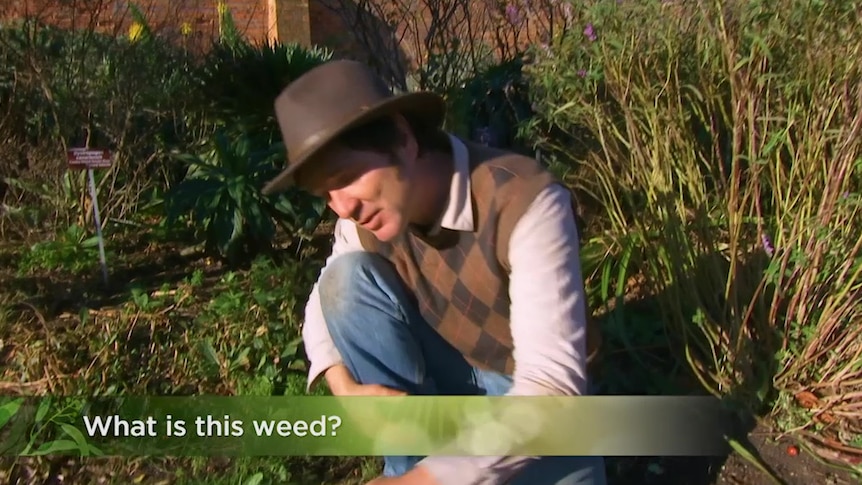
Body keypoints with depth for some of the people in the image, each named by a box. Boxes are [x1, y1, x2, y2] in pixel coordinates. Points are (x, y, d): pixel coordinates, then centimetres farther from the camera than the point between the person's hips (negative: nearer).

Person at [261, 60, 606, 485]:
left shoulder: (526, 203, -30)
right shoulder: (369, 206, -13)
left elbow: (553, 384, -34)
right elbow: (325, 301, 0)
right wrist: (345, 387, -21)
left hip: (529, 388, -4)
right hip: (442, 375, 5)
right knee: (346, 278, -18)